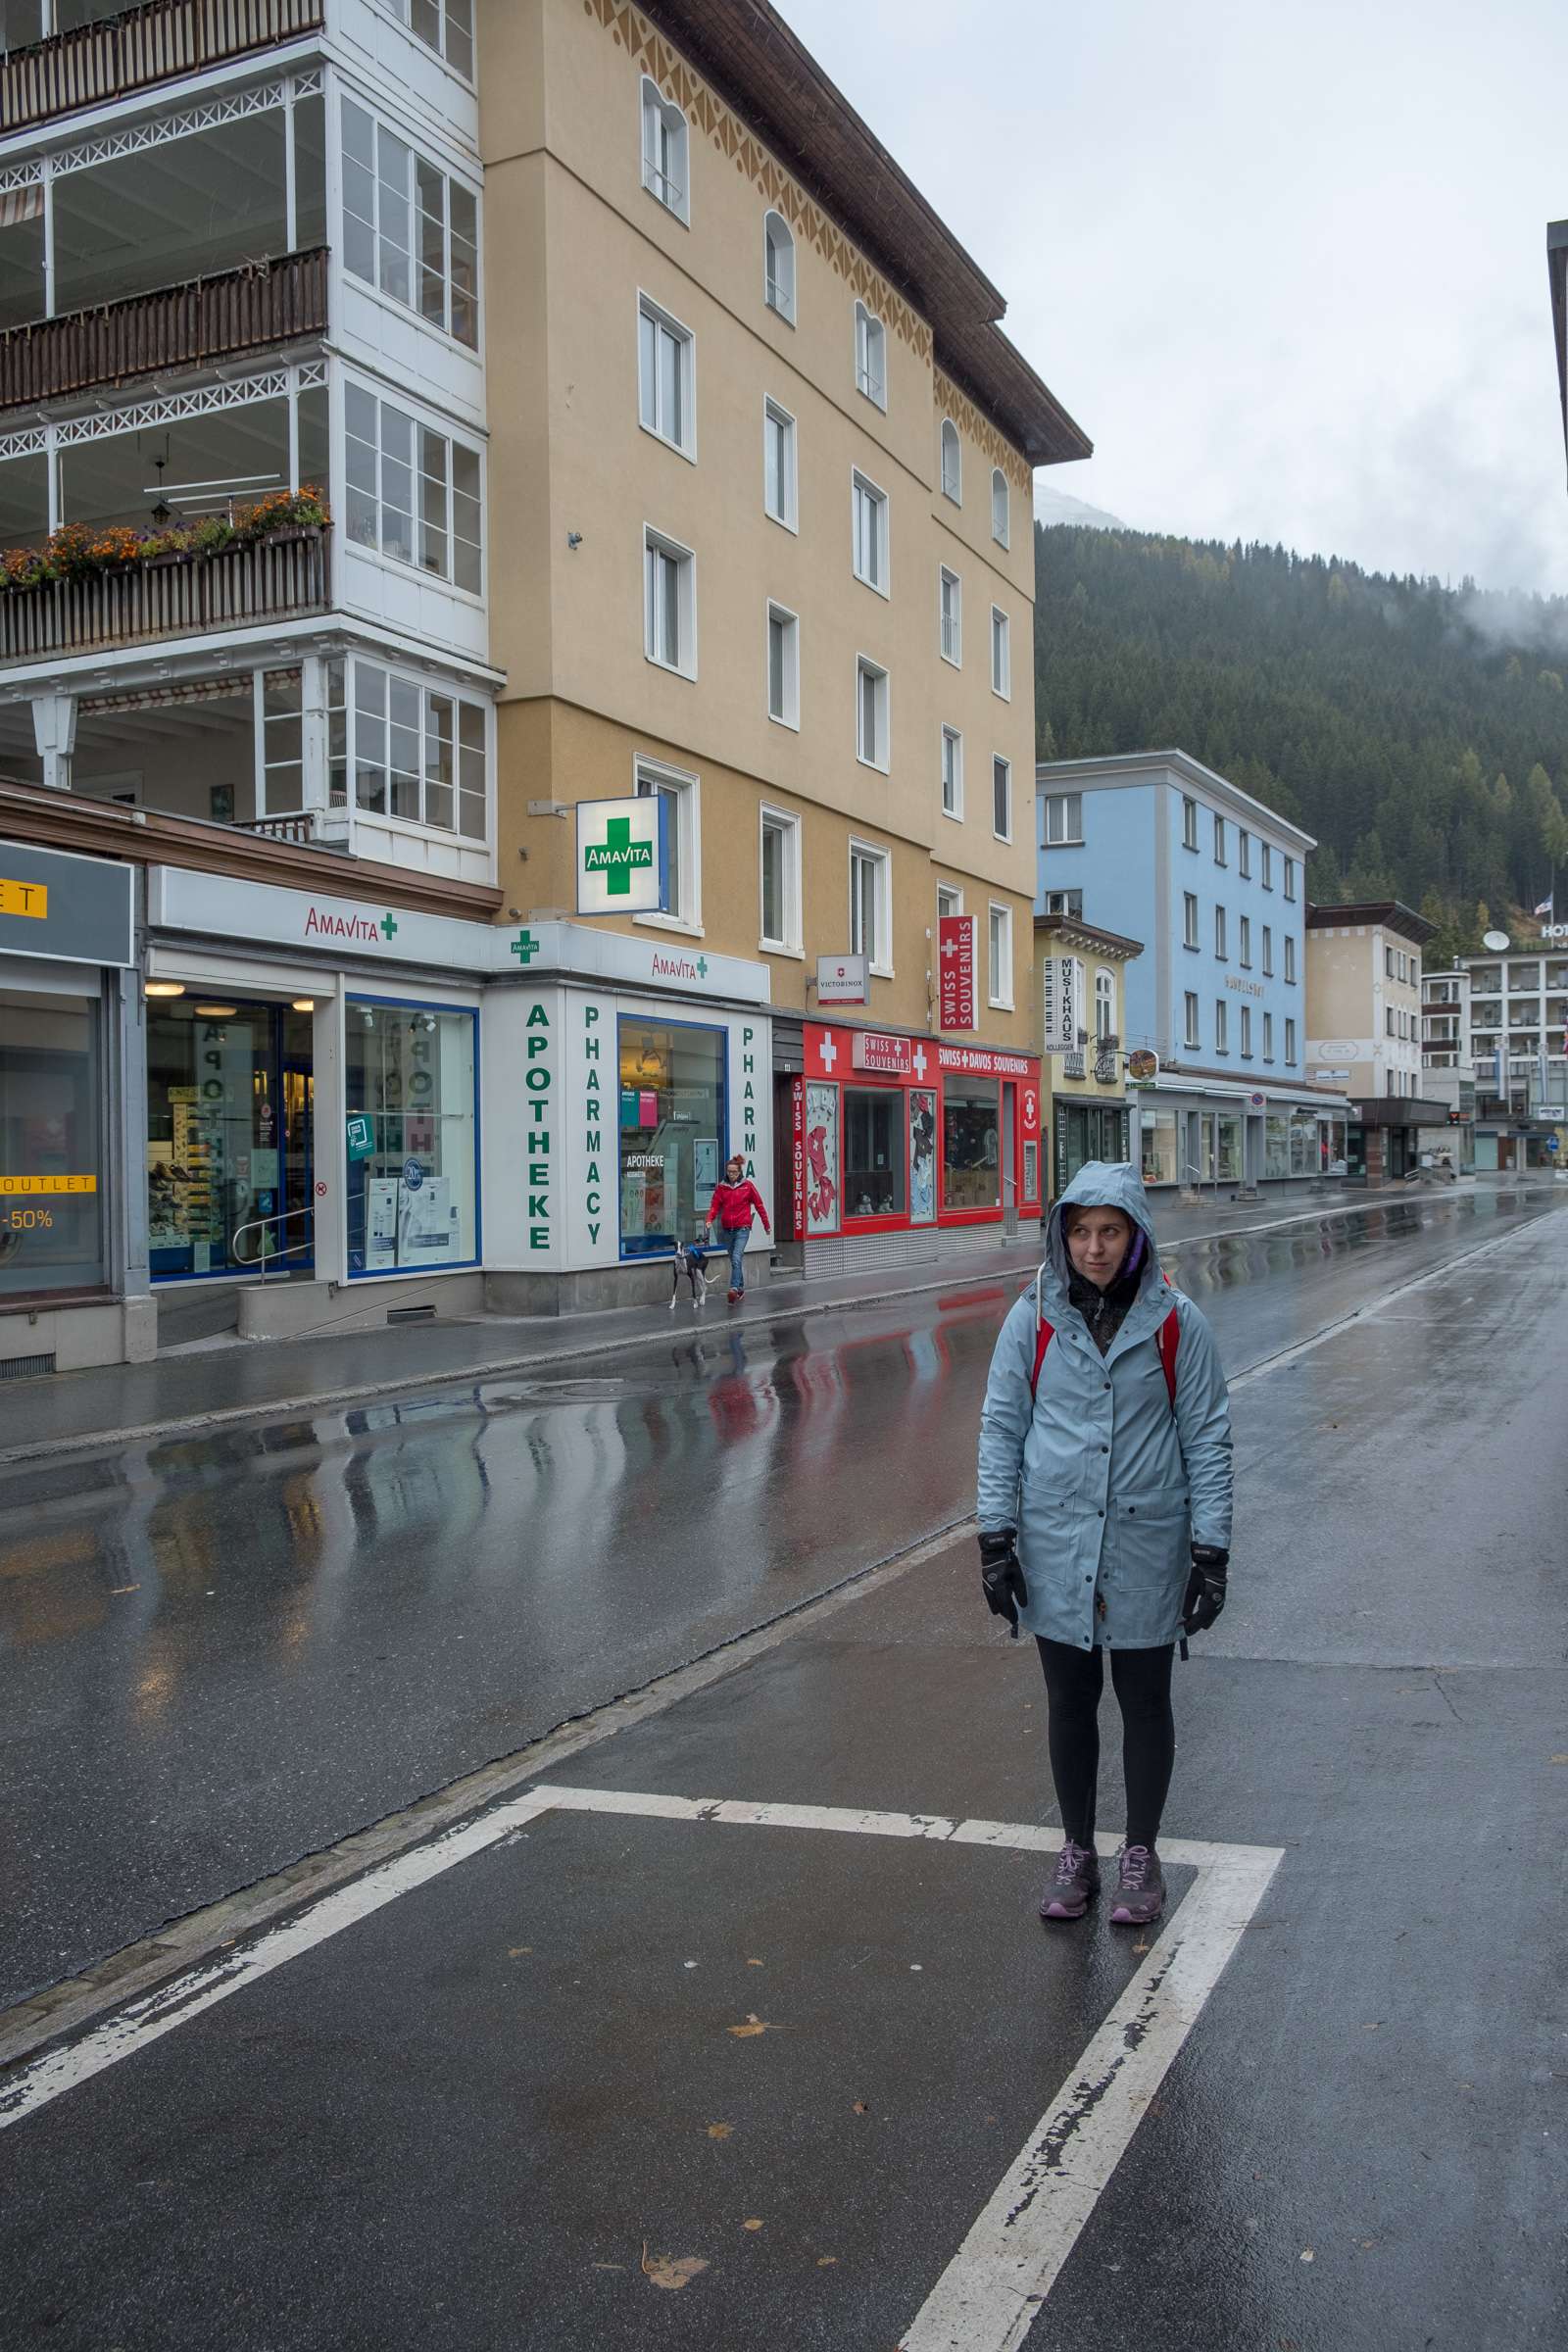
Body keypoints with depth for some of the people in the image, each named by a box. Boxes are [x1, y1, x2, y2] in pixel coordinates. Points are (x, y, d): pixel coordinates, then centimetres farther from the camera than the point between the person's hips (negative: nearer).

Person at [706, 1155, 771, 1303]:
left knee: (737, 1257, -19)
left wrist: (766, 1225, 6)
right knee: (734, 1260, 12)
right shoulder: (721, 1187, 6)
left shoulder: (747, 1185, -1)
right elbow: (715, 1205, 1)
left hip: (742, 1227, -4)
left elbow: (759, 1205, 3)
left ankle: (734, 1288, -27)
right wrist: (710, 1219, -18)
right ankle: (741, 1288, 24)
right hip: (727, 1228, 4)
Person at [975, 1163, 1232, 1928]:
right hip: (1055, 1544, 1)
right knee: (1070, 1702, 13)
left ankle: (1140, 1855, 30)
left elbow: (1206, 1437, -2)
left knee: (1144, 1701, 12)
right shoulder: (1034, 1318, -3)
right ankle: (1076, 1852, 30)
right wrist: (996, 1536, -2)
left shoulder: (1176, 1322, -6)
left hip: (1146, 1545, -1)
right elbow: (1001, 1427, 2)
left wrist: (1211, 1549, -4)